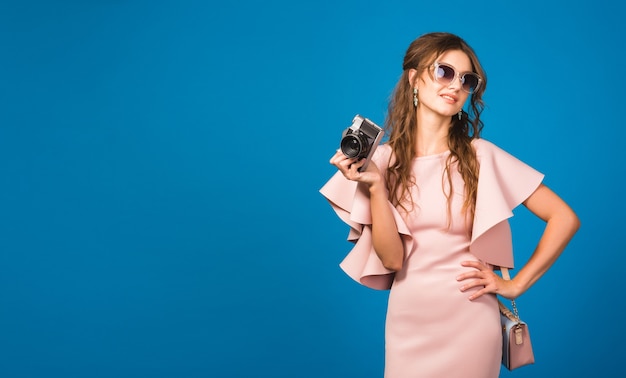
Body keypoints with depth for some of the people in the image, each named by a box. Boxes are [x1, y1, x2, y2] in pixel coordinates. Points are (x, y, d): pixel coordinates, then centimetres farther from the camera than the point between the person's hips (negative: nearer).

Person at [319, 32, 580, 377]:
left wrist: (516, 285, -5)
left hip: (469, 321, -2)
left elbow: (565, 218, -6)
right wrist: (375, 186, -18)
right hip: (407, 322, 2)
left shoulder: (480, 156, -8)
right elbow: (391, 258, -8)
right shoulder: (383, 160, -1)